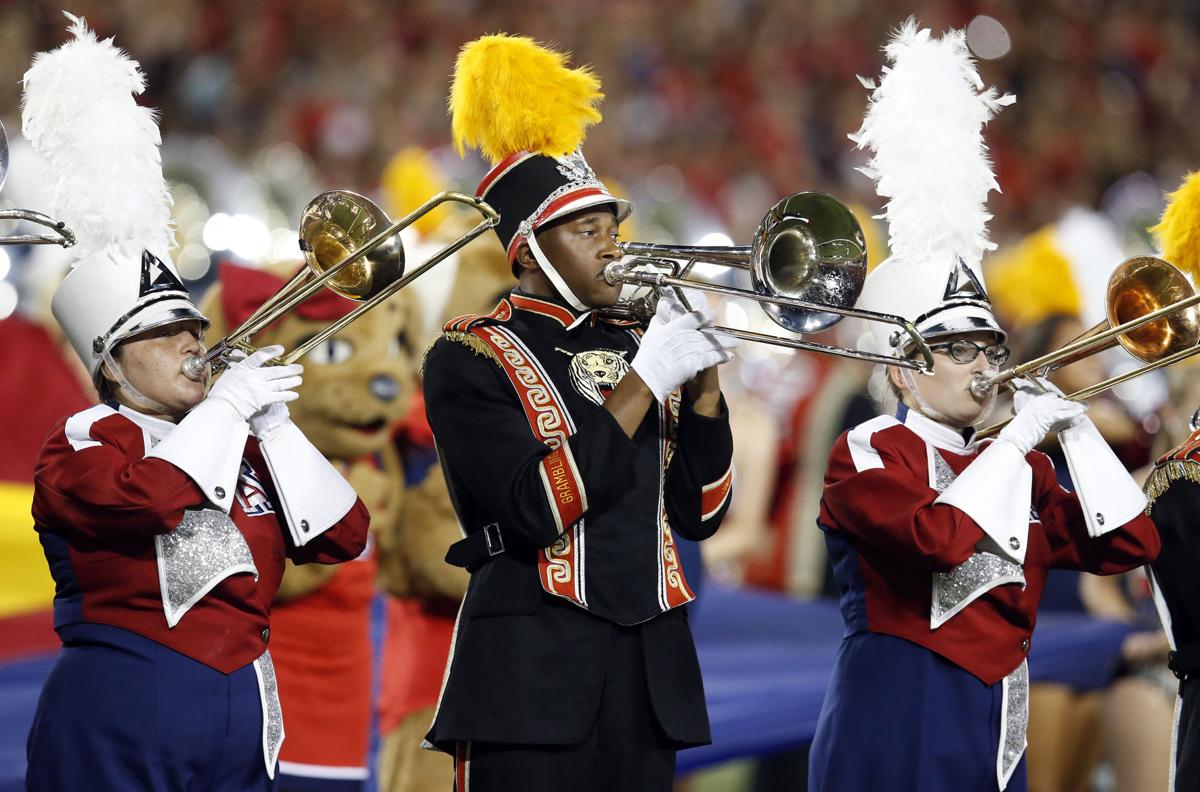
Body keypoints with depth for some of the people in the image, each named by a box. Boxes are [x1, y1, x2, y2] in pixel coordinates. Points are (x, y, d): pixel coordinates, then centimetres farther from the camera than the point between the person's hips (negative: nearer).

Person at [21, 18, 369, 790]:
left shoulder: (244, 452, 16)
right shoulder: (77, 446, -2)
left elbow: (343, 538, 6)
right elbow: (141, 495, -24)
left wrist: (274, 425, 0)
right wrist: (226, 404, -11)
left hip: (243, 721, 6)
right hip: (118, 725, -6)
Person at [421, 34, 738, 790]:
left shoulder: (636, 345, 15)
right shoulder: (472, 358, -3)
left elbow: (698, 513, 12)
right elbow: (540, 508, -17)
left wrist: (703, 384, -1)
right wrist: (644, 380, -15)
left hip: (650, 672, 6)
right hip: (531, 676, -6)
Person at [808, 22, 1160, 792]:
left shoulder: (1022, 467, 15)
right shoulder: (865, 455, -5)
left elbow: (1128, 546, 7)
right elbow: (938, 539, -24)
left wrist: (1079, 432, 1)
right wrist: (1018, 439, -15)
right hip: (893, 729, -7)